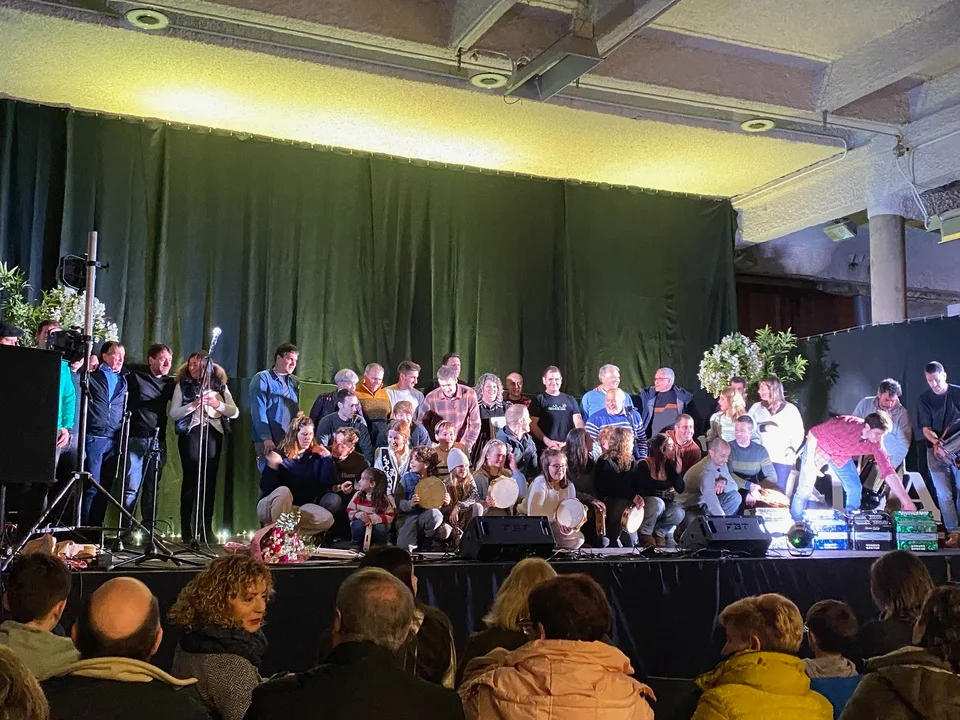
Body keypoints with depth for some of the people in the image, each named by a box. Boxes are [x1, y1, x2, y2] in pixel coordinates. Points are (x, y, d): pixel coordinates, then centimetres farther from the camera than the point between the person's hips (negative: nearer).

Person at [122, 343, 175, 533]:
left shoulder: (169, 383, 13)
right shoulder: (134, 374, 2)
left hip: (158, 441, 4)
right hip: (135, 439, -4)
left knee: (152, 488, 7)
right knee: (131, 487, -5)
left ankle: (148, 529, 12)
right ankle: (125, 529, 1)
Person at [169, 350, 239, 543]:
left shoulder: (220, 385, 11)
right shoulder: (183, 385, 8)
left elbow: (235, 412, 6)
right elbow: (173, 414, -1)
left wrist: (218, 405, -11)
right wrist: (194, 404, -14)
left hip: (214, 434, 2)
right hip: (190, 433, -2)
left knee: (210, 480, 2)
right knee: (190, 480, -4)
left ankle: (207, 528, 8)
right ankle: (187, 530, 1)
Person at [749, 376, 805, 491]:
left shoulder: (790, 409, 5)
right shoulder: (756, 407, 10)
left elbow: (798, 432, 3)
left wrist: (793, 448, -11)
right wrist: (763, 428, -11)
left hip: (782, 459, -1)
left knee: (778, 491, -1)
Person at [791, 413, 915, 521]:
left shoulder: (876, 444, -23)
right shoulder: (846, 425, -38)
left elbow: (889, 472, -21)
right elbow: (813, 432, -26)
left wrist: (907, 502, -26)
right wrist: (810, 460, -25)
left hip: (842, 456, 5)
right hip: (818, 447, -5)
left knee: (855, 489, -4)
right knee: (805, 488, -8)